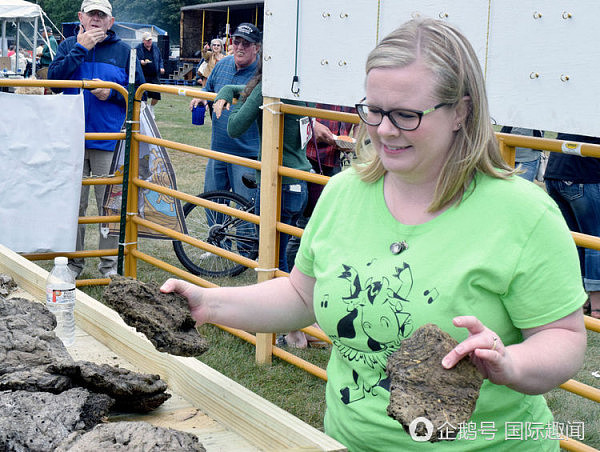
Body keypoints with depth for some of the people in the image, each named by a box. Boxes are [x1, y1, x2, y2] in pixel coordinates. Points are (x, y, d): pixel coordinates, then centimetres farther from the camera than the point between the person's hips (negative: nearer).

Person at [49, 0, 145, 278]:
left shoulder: (123, 51, 5)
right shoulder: (69, 46, 7)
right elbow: (54, 78, -9)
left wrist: (112, 93, -10)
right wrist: (81, 48, -11)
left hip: (109, 140, -1)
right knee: (74, 203, 7)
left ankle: (109, 264, 14)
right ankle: (73, 261, 18)